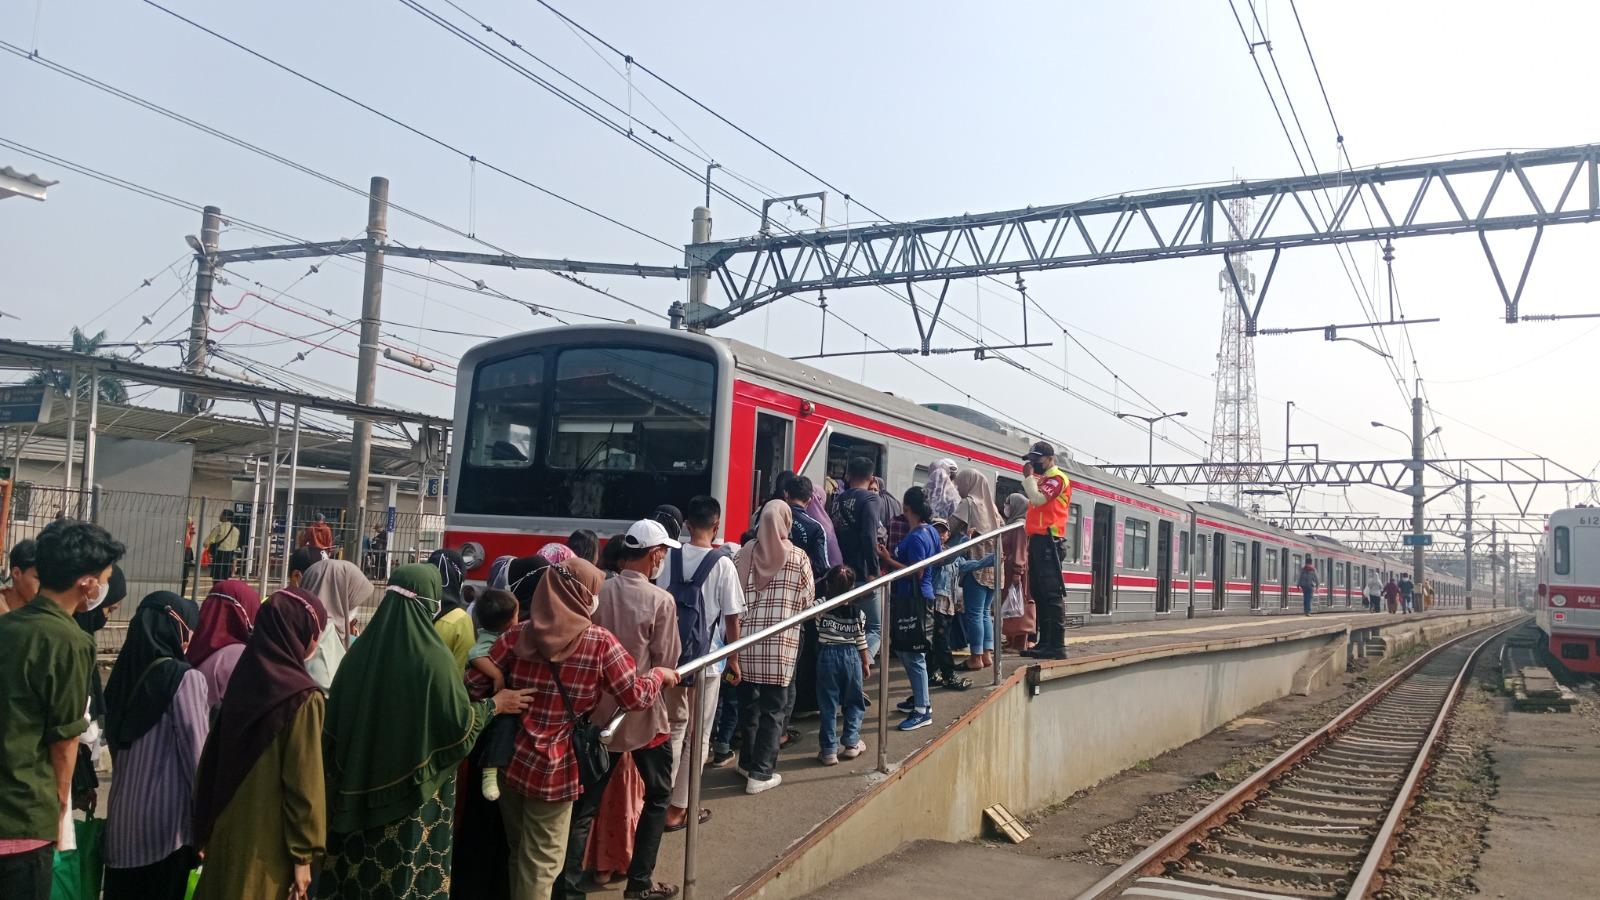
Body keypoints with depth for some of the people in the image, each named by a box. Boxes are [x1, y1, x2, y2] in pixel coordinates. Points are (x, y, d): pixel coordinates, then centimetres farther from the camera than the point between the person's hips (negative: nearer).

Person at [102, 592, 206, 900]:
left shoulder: (124, 672, 7)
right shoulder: (185, 677, -14)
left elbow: (115, 740, 15)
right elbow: (197, 754, -14)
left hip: (122, 813, 6)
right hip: (166, 816, -6)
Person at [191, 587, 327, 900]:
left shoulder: (243, 679, 2)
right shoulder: (302, 697, -18)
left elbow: (215, 756, 8)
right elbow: (303, 781, -18)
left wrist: (208, 828, 16)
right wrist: (303, 854, -11)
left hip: (228, 829, 7)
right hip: (269, 840, -7)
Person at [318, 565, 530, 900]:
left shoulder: (361, 649, -4)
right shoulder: (433, 658, -19)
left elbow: (335, 717, 4)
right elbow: (460, 723, -14)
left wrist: (346, 774, 18)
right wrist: (496, 703, 4)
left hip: (360, 783, 5)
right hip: (413, 789, -5)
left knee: (356, 863, 17)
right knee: (408, 867, 9)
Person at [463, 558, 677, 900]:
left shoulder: (517, 635, -5)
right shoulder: (599, 643, -14)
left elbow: (474, 685, -3)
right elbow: (636, 696, -10)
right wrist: (659, 675, 9)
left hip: (509, 762, 4)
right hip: (553, 770, -4)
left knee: (518, 852, 24)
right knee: (540, 861, 11)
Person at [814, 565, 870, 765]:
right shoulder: (857, 612, -5)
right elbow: (861, 642, 2)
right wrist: (866, 663, 12)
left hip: (827, 656, -1)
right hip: (851, 656, 1)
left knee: (828, 705, 5)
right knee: (854, 702, 17)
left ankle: (828, 750, 5)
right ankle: (851, 743, 17)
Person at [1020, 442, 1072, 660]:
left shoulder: (1057, 478, -5)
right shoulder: (1042, 480, 23)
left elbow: (1037, 499, -17)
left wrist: (1028, 476, -8)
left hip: (1047, 539, -10)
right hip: (1037, 539, 10)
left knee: (1052, 593, -13)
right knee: (1038, 592, 10)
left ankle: (1057, 645, -15)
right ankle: (1045, 642, 14)